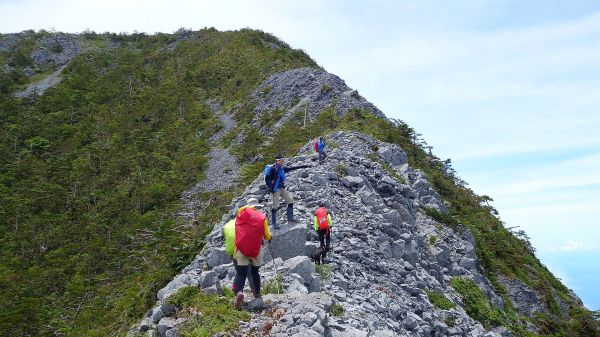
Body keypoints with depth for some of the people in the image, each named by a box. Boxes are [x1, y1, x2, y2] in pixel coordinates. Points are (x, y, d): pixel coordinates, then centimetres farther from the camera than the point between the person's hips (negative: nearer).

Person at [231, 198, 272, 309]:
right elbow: (267, 236, 4)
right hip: (256, 249, 0)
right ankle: (257, 294, 29)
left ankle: (239, 291, -21)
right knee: (255, 272, 22)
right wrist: (270, 238, 26)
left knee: (241, 273, 4)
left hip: (241, 249, 0)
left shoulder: (241, 212, 1)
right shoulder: (262, 217, -1)